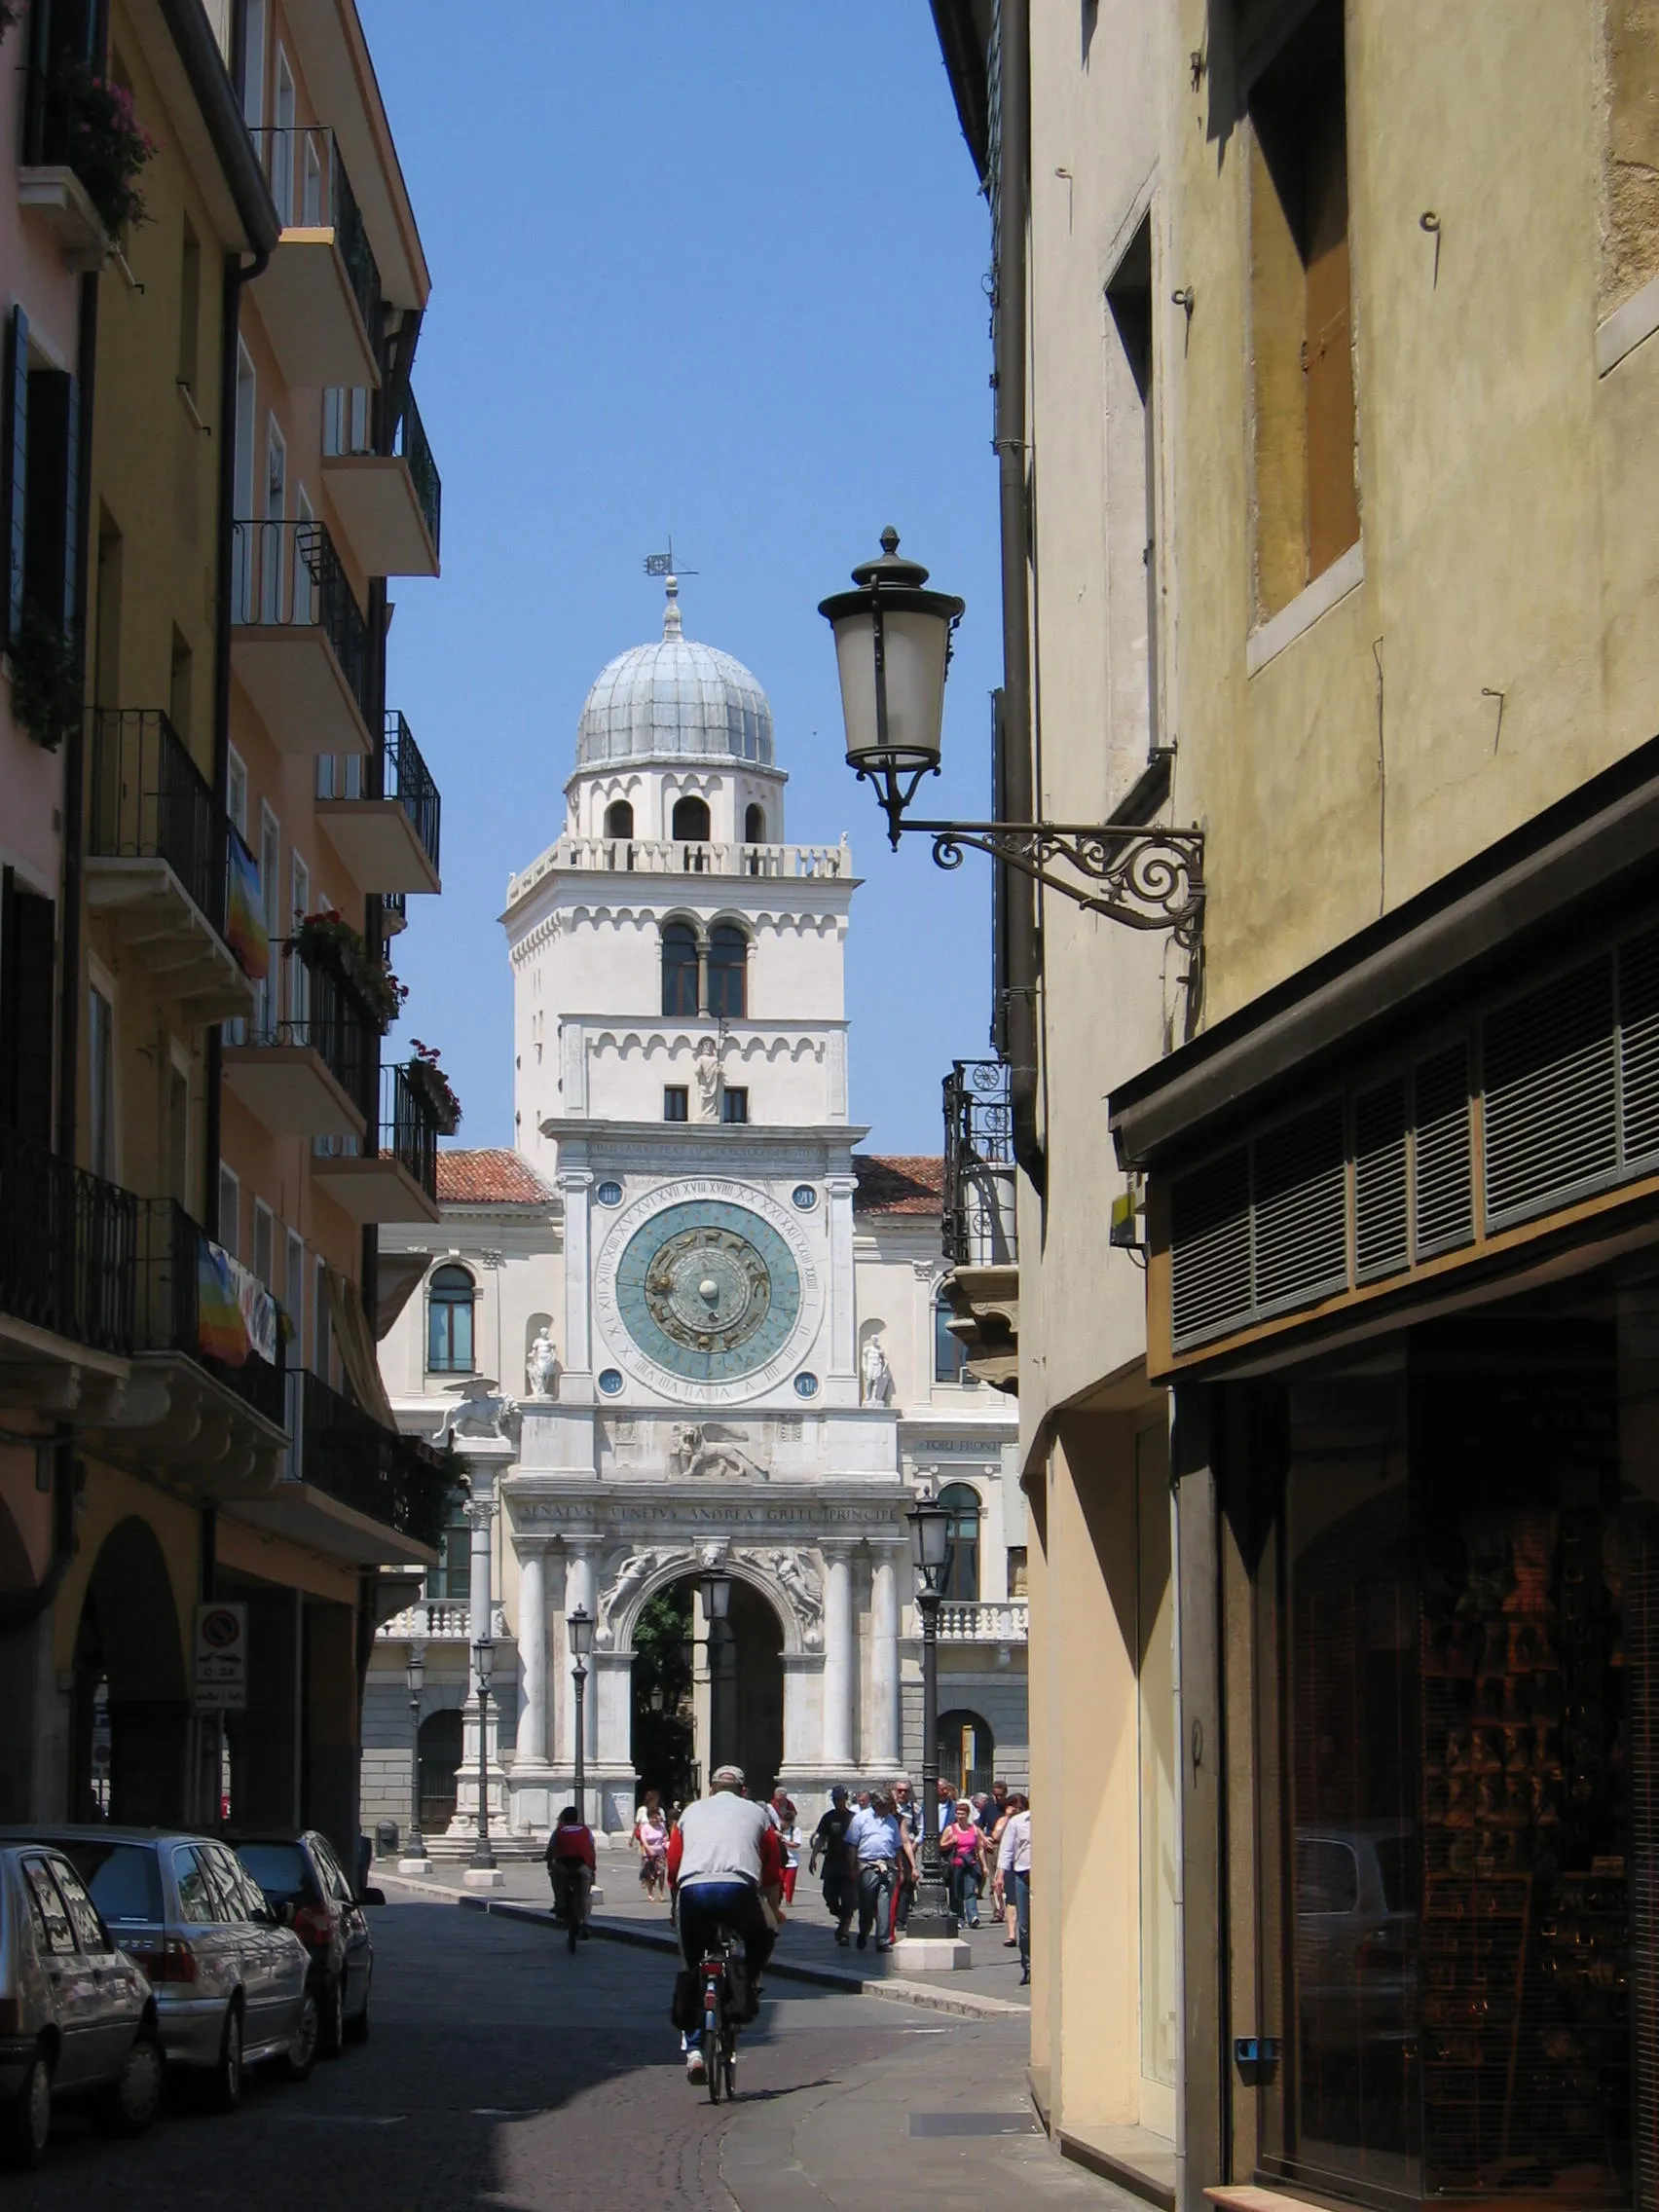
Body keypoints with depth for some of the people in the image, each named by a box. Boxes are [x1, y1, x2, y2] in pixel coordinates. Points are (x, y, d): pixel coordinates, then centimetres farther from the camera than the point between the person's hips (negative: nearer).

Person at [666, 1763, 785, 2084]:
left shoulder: (691, 1812, 29)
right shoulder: (756, 1813, 26)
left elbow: (672, 1869, 28)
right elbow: (773, 1875, 27)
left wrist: (679, 1907, 41)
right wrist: (772, 1913, 40)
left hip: (692, 1889, 1)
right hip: (739, 1887, -1)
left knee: (692, 1969, 17)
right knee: (762, 1938, 31)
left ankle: (693, 2048, 5)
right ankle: (748, 1986, 9)